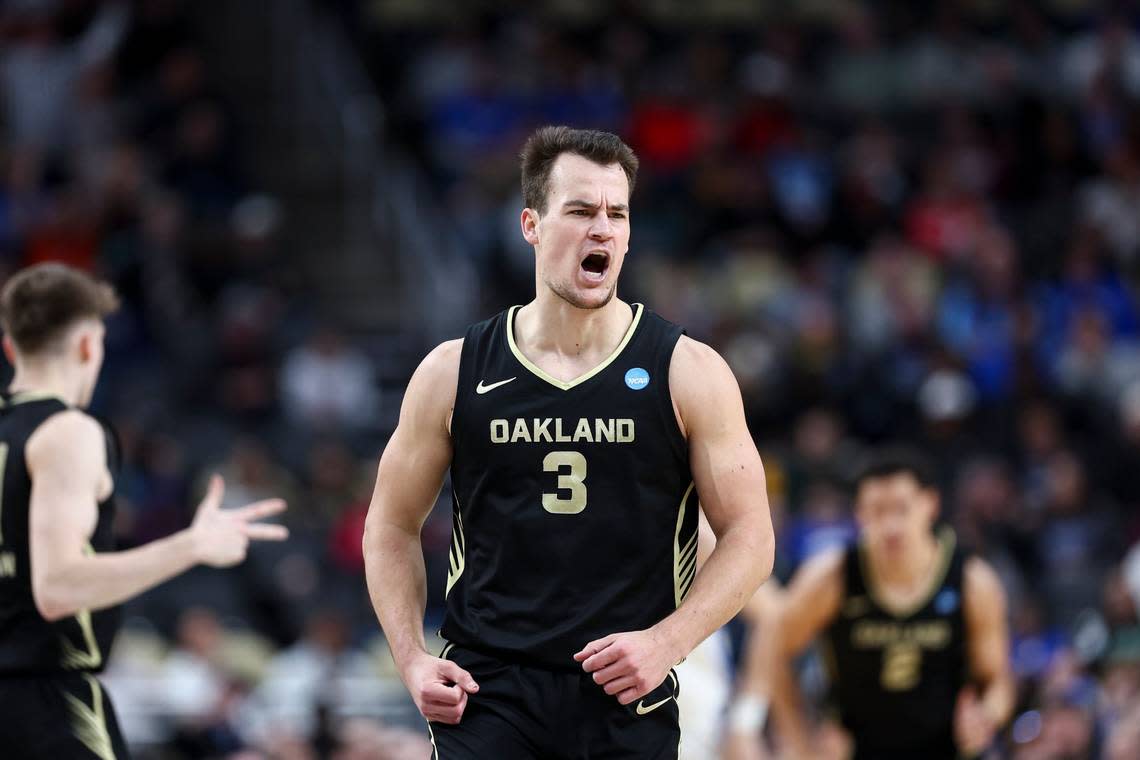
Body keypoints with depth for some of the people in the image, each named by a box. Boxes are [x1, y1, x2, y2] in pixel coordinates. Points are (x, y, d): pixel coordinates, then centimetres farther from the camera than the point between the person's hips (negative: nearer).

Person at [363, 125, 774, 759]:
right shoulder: (454, 374, 4)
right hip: (485, 694, 0)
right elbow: (393, 528, 14)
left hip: (628, 704, 0)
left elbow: (749, 538, 1)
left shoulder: (690, 374, 1)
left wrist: (667, 642, -13)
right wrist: (412, 658, -1)